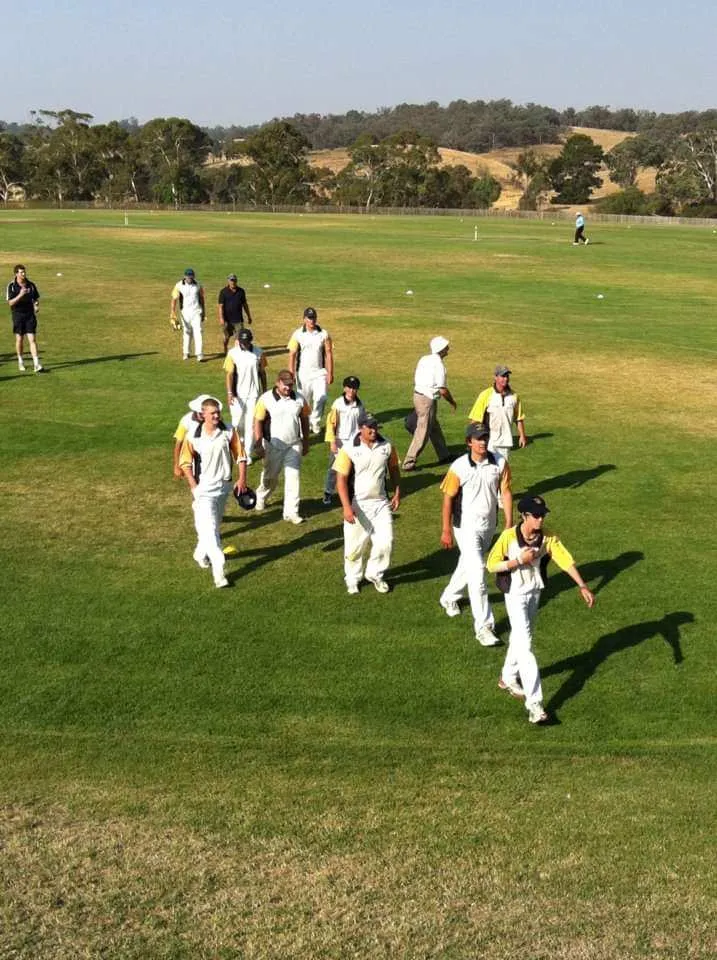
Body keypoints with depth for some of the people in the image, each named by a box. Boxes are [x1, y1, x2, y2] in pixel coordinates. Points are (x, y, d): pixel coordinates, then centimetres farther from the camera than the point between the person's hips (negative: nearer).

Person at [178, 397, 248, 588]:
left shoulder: (229, 432, -3)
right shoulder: (193, 436, -10)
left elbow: (240, 456, 4)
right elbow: (185, 463, -3)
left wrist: (242, 479, -3)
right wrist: (194, 486, -10)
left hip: (224, 486, 4)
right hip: (204, 488, -4)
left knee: (214, 525, 19)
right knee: (209, 528, -12)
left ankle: (201, 554, 44)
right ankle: (218, 571, -14)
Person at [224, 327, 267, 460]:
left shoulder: (258, 353, -1)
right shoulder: (232, 353, -7)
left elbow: (262, 373, 8)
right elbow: (229, 374, -11)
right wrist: (229, 393, -22)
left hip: (254, 394, 1)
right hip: (238, 394, -1)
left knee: (251, 424, 2)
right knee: (238, 422, 8)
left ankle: (248, 454, 9)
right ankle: (240, 440, 38)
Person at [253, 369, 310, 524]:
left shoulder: (299, 399, -2)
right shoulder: (266, 399, -11)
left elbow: (304, 420, 9)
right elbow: (258, 421, -8)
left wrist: (305, 442, 12)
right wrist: (258, 444, -11)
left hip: (294, 445, 2)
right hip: (273, 446, -2)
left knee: (293, 477, -5)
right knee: (270, 476, 15)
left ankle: (291, 512, 0)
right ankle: (261, 497, 45)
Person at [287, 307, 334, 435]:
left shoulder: (324, 334, 1)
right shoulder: (298, 334, -3)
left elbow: (328, 354, 2)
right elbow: (292, 354, -3)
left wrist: (330, 373, -4)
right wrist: (291, 374, -9)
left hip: (320, 372, 0)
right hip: (303, 373, 0)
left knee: (321, 398, -14)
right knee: (304, 401, 7)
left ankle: (315, 422, 7)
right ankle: (307, 424, 24)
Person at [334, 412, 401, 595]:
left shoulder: (386, 446, -1)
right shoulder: (349, 450, -14)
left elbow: (394, 470, 14)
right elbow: (341, 480, -15)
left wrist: (397, 494, 9)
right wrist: (347, 507, -21)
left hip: (381, 503, 3)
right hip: (358, 504, -3)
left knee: (385, 540, 0)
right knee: (355, 544, 5)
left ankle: (375, 574, 25)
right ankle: (352, 579, 28)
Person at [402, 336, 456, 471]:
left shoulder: (424, 359, 8)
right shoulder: (438, 364, -17)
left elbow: (415, 381, 15)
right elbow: (442, 390, -17)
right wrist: (452, 402, 0)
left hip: (417, 395, 9)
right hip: (428, 399, -9)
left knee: (434, 428, 22)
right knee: (422, 433, -1)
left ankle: (444, 455, 36)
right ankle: (409, 463, 1)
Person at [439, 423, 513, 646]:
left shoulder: (500, 463, -8)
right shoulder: (459, 467, -18)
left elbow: (506, 492, 0)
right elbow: (448, 498, -11)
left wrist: (509, 525, 0)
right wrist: (446, 531, -9)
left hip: (489, 524, 5)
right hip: (467, 525, -5)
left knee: (469, 563, 24)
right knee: (477, 572, -12)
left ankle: (449, 597, 52)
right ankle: (483, 627, -7)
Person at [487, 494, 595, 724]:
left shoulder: (548, 538, -12)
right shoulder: (508, 537, -21)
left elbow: (566, 560, -22)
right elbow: (492, 565, -14)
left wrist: (582, 586, -34)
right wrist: (519, 560, -27)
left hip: (535, 592, 5)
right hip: (515, 595, -5)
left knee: (520, 637, 23)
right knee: (525, 646, -10)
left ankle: (508, 678, 46)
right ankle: (534, 704, -12)